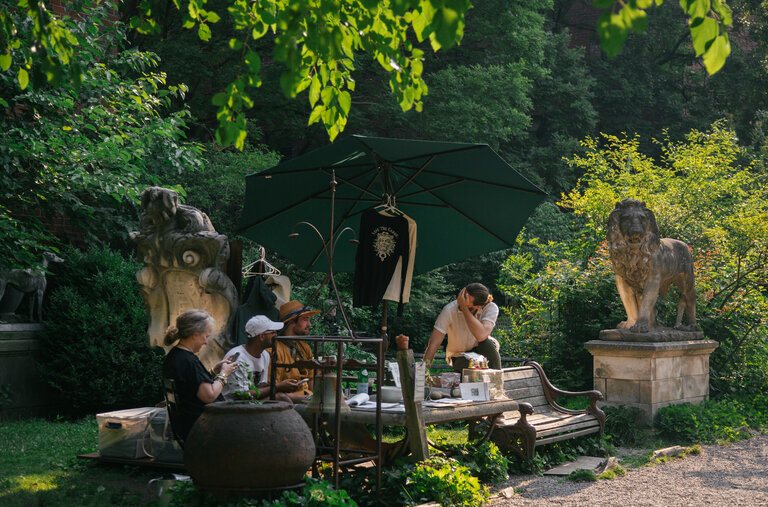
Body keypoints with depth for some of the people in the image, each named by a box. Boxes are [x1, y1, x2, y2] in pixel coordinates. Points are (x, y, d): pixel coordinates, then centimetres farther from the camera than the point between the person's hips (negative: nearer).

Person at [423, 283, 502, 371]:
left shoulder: (491, 308, -23)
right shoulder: (449, 310, -24)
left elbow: (481, 336, -40)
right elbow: (433, 344, -25)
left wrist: (464, 308, -40)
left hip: (481, 351, 1)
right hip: (460, 356, 0)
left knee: (488, 344, -33)